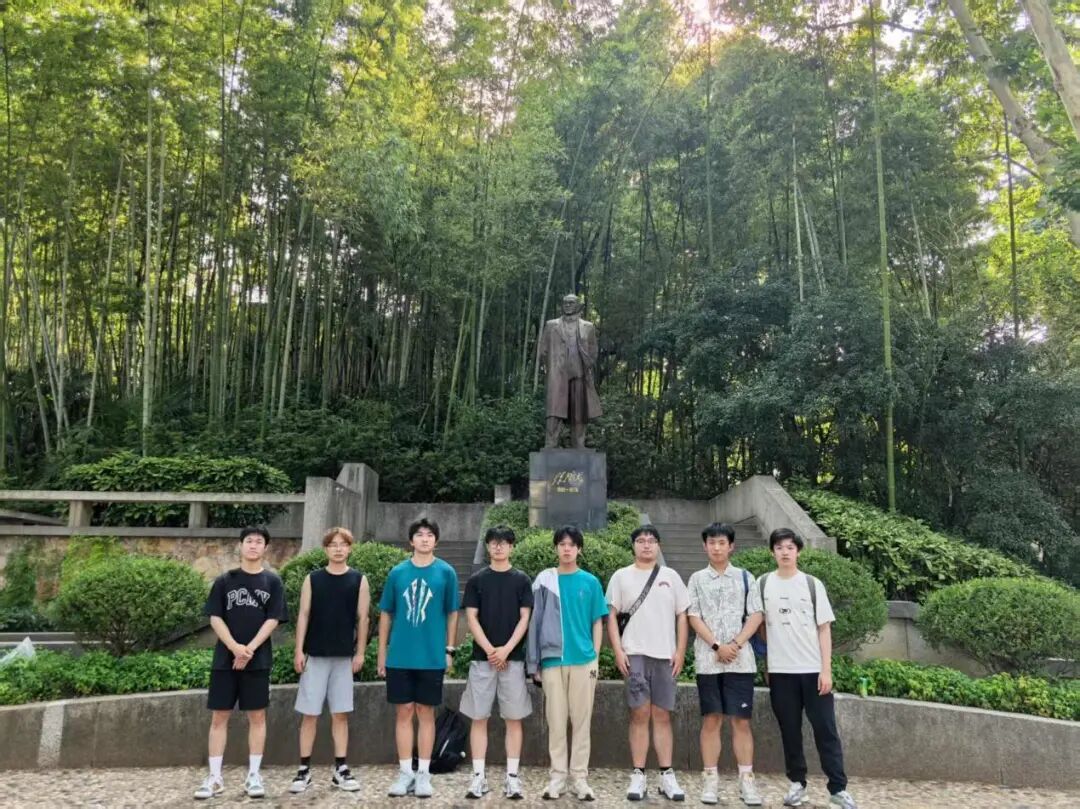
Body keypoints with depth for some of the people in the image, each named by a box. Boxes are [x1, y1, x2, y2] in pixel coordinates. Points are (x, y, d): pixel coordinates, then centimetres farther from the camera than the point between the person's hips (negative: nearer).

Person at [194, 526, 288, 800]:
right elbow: (215, 618, 0)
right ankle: (215, 777, 12)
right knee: (219, 717, 3)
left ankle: (253, 776, 13)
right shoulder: (224, 580, 6)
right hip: (224, 659, 1)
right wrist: (235, 647, -14)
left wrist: (250, 649, -14)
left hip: (258, 660, -1)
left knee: (257, 716, 4)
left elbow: (273, 620, -3)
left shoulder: (272, 582, 4)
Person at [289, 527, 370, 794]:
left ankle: (340, 769, 13)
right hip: (315, 655, 0)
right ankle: (304, 769, 12)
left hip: (344, 656, 0)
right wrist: (299, 650, -6)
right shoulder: (312, 579, 2)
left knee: (340, 714, 6)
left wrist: (360, 652, -2)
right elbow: (303, 615, 1)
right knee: (309, 713, 3)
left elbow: (362, 618, 2)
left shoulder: (359, 580, 2)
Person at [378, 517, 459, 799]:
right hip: (400, 657, 1)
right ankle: (406, 773, 17)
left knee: (426, 713, 6)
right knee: (404, 713, 6)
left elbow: (452, 614, 4)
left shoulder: (446, 572, 0)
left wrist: (449, 649, 1)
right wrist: (382, 652, 7)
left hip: (432, 657, -1)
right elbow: (386, 614, 9)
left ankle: (423, 773, 16)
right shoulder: (397, 572, 4)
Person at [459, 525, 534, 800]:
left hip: (513, 658, 0)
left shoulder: (522, 580, 4)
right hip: (482, 658, 0)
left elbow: (524, 618, 0)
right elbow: (471, 618, 0)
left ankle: (512, 776, 10)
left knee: (514, 718, 3)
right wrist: (489, 650, -11)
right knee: (479, 718, 3)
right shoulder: (476, 580, 5)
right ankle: (478, 776, 11)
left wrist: (506, 649, -12)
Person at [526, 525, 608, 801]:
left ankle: (579, 777, 14)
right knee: (555, 720, 5)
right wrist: (534, 663, 1)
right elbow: (535, 621, 3)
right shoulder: (544, 580, 2)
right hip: (553, 660, 0)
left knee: (582, 720, 5)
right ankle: (557, 776, 15)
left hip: (583, 660, 0)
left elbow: (597, 622, 9)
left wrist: (595, 657, 1)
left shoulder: (590, 582, 4)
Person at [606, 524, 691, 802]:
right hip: (634, 654, -1)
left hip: (664, 655, 1)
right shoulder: (621, 576, 6)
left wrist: (680, 651, 0)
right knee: (639, 715, -1)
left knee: (662, 716, 5)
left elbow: (682, 616, 9)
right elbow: (612, 616, 3)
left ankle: (667, 775, 10)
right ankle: (638, 776, 5)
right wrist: (618, 650, -6)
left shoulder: (670, 576, 9)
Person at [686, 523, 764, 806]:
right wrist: (717, 646, -11)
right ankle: (710, 778, 10)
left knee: (741, 720, 2)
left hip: (740, 660, 0)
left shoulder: (745, 577, 7)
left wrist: (736, 644, -11)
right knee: (711, 719, 4)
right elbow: (694, 618, 1)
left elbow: (756, 616, 2)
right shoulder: (697, 579, 7)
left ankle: (747, 779, 8)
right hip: (708, 660, 0)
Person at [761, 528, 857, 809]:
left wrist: (826, 669, -6)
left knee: (826, 730, 1)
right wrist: (765, 662, 5)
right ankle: (797, 783, 19)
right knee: (789, 730, 8)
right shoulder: (763, 584, 3)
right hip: (780, 671, 1)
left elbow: (824, 629, 0)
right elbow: (759, 624, 10)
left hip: (813, 669, -1)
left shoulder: (812, 584, 1)